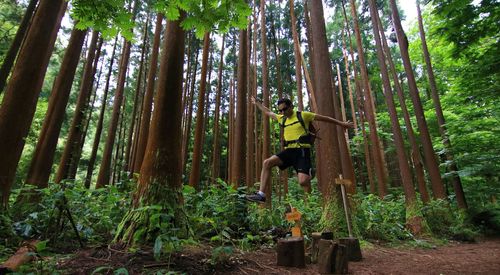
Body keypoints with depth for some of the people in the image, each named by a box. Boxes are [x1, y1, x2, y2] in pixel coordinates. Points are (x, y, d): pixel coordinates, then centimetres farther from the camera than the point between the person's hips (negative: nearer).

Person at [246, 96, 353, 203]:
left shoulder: (303, 115, 3)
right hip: (289, 150, 5)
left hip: (302, 150, -5)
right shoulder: (282, 118, 17)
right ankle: (261, 194, -14)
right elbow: (268, 112, 32)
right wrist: (256, 102, 38)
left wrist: (341, 123, 15)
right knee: (267, 163, -14)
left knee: (303, 181, -20)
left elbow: (324, 118, 10)